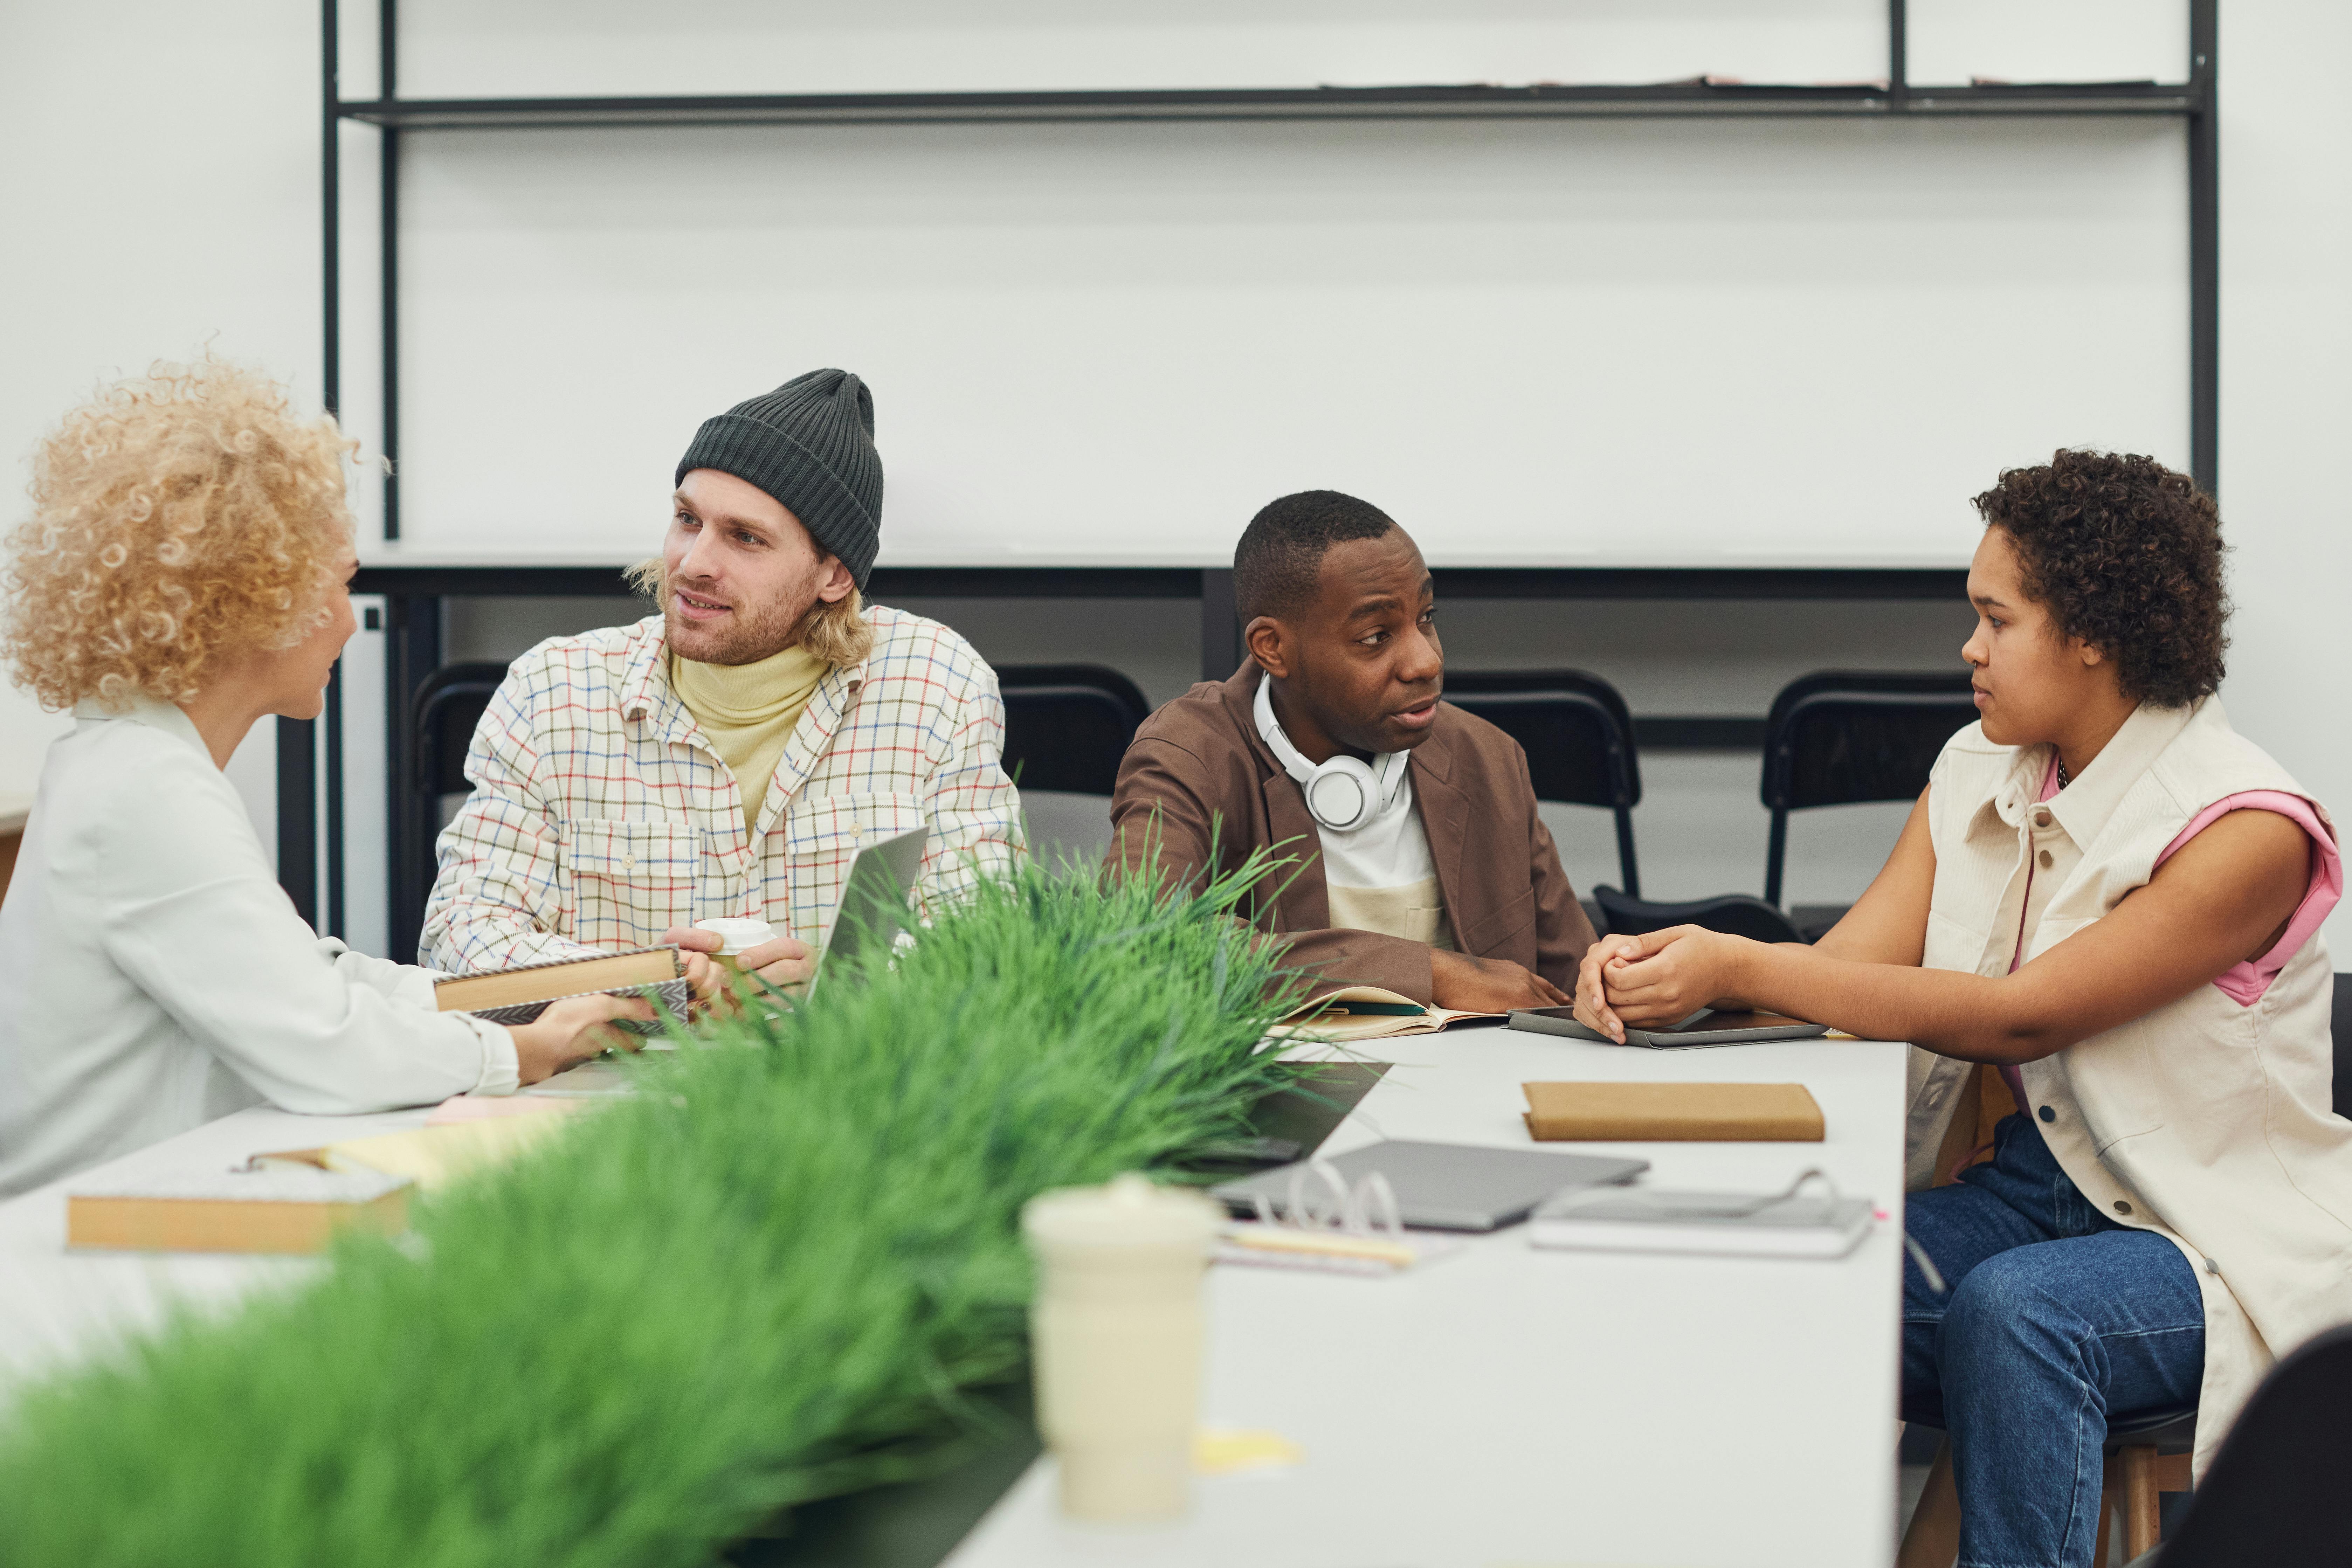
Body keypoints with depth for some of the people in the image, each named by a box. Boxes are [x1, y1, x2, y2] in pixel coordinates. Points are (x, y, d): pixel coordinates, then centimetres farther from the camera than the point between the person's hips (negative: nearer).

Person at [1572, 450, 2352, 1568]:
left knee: (2010, 1309, -36)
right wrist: (1661, 970, -24)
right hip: (2034, 1184, 6)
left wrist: (1738, 969, -27)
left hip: (2225, 1238, -6)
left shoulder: (2247, 830, -17)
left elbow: (2018, 1016, -23)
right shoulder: (1977, 775, 6)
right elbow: (1846, 967, -3)